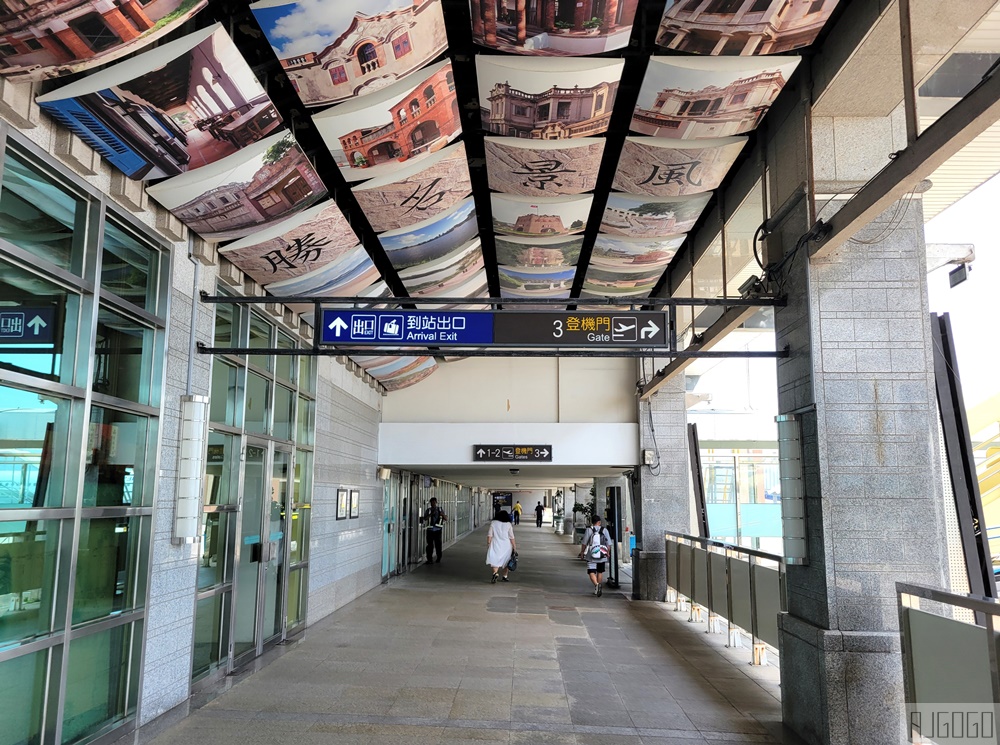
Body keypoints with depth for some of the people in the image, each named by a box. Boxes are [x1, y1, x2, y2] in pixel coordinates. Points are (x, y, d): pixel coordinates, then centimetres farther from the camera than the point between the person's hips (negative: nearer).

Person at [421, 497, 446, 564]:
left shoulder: (440, 510, 9)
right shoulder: (428, 510, 6)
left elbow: (446, 519, 6)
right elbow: (425, 518, -7)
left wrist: (443, 514, -13)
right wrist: (431, 514, -20)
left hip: (438, 530, 0)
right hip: (430, 530, 0)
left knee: (438, 544, 2)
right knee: (430, 545, -2)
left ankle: (439, 558, 17)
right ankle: (429, 559, 4)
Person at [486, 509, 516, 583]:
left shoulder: (493, 523, 0)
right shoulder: (508, 525, -2)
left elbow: (489, 535, -2)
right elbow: (511, 537, -3)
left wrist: (488, 544, 5)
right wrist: (514, 547, 4)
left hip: (496, 545, -1)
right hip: (506, 546, 1)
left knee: (495, 560, -1)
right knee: (506, 561, 17)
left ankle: (495, 573, -27)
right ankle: (505, 576, 25)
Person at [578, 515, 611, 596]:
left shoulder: (589, 530, -7)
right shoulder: (604, 530, -2)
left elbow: (584, 543, -5)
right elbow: (609, 544, -1)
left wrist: (582, 553, 9)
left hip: (591, 556, -3)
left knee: (591, 572, -1)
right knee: (600, 572, 18)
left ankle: (596, 584, -27)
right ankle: (597, 589, 26)